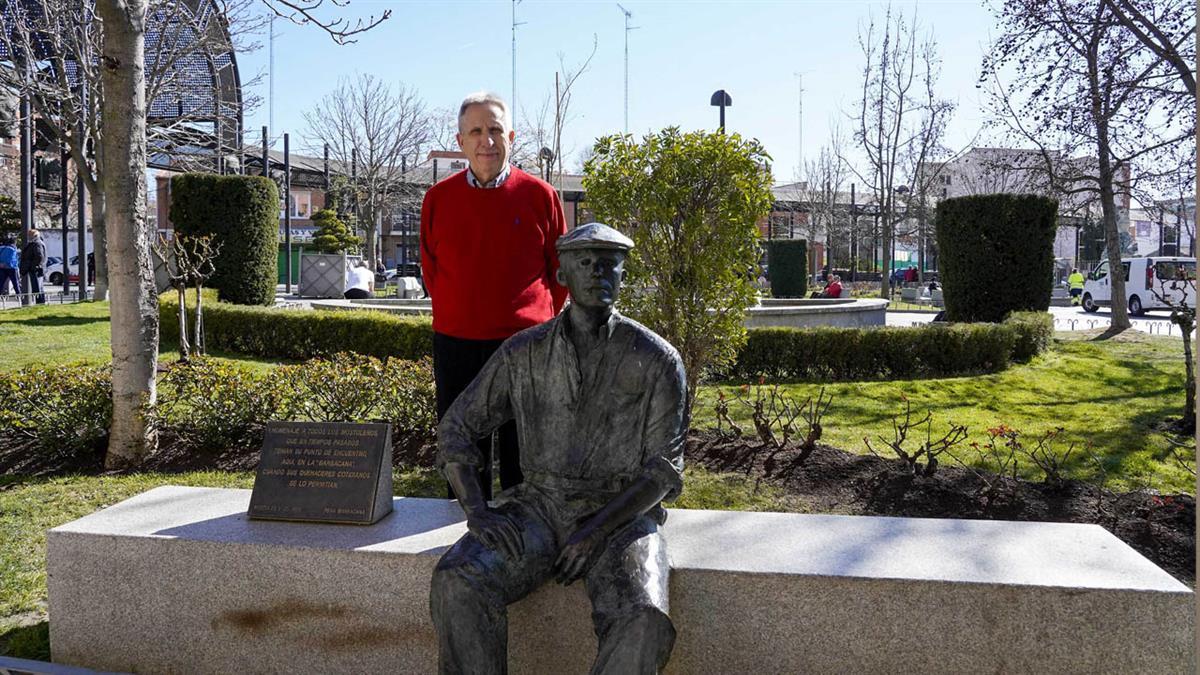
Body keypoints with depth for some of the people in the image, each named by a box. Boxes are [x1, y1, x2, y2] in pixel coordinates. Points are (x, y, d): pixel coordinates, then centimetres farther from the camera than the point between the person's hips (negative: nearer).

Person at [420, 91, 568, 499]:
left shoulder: (539, 196, -1)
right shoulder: (438, 198, 4)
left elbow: (561, 268, 7)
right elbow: (429, 268, 15)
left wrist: (538, 323, 6)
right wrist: (455, 317, 11)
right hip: (456, 344, 2)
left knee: (523, 453, 6)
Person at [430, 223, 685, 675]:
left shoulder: (657, 360, -2)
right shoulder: (523, 353, 5)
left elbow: (663, 468, -4)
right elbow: (455, 430, 7)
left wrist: (597, 529, -16)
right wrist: (477, 511, -9)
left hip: (622, 516, -2)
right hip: (538, 507, 2)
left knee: (644, 625, -31)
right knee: (457, 582, -27)